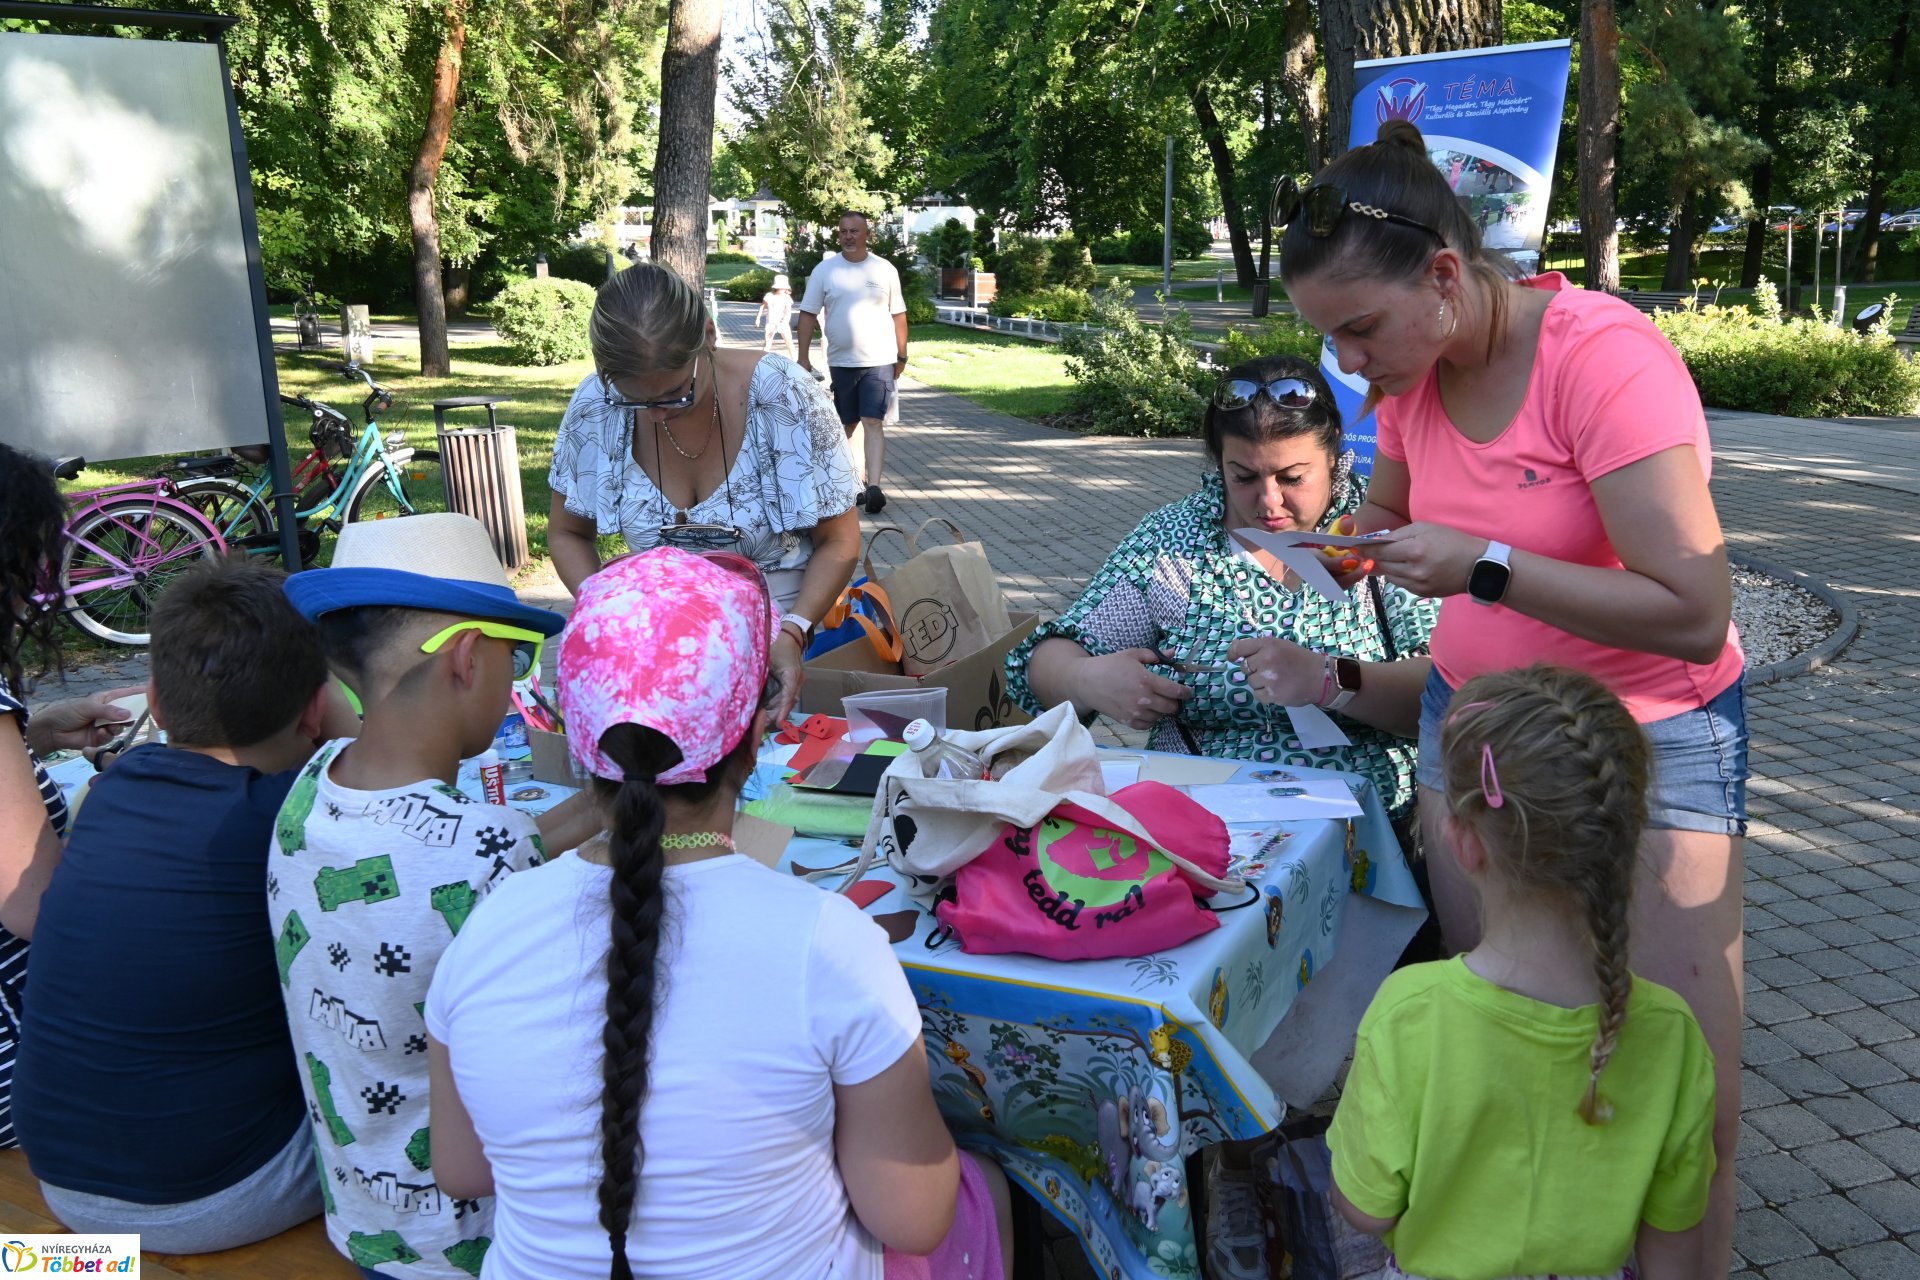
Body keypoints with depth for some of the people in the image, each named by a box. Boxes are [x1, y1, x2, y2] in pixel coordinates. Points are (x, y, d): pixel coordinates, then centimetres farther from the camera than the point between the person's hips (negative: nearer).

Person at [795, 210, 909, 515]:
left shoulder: (885, 270, 3)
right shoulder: (825, 270, 2)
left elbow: (898, 315, 8)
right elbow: (808, 314, 2)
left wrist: (902, 356, 8)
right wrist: (804, 356, -4)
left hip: (879, 361, -2)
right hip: (840, 362, 2)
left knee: (873, 423, -12)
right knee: (850, 425, 10)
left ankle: (874, 487, -18)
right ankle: (859, 480, 21)